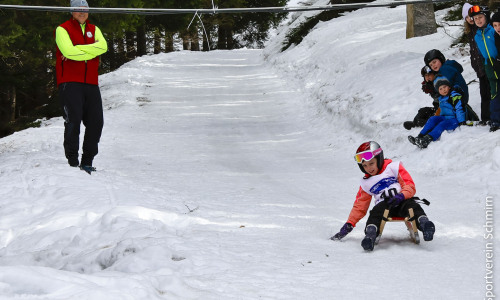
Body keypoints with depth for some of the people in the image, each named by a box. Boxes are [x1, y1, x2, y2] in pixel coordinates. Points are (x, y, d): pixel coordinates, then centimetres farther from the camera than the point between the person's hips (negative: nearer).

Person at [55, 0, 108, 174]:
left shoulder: (94, 30, 17)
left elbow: (102, 47, -4)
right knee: (73, 120, -12)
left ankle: (87, 161, 11)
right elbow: (69, 51, -15)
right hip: (70, 83, -5)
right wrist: (89, 51, -5)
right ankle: (72, 161, -5)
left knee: (96, 122, 0)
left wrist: (77, 50, -12)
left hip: (91, 84, 5)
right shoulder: (62, 29, 3)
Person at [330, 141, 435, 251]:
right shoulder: (366, 183, 23)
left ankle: (424, 223, -60)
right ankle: (370, 235, -57)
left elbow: (410, 186, 3)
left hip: (401, 202, -1)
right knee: (377, 211, -34)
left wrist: (401, 196, -19)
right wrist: (349, 224, 16)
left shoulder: (393, 167, 11)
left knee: (411, 205, -36)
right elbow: (359, 206, 27)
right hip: (384, 205, 2)